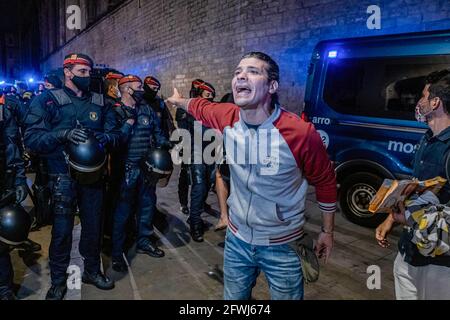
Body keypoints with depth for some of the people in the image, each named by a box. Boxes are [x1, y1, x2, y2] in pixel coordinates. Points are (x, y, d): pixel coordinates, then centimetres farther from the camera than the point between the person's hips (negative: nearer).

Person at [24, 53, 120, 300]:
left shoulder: (100, 102, 8)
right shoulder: (48, 101, -4)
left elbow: (114, 132, 8)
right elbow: (32, 138, -11)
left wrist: (106, 138, -15)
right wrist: (64, 134, -25)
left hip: (93, 174, 4)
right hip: (63, 177, -3)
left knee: (93, 225, 14)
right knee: (62, 230, 3)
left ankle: (92, 270, 34)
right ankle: (58, 281, 23)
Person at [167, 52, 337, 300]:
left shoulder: (301, 132, -25)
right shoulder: (227, 117, -13)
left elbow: (325, 182, -8)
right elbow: (200, 107, 12)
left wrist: (327, 231, 2)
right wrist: (179, 100, 31)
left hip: (282, 246, -3)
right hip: (237, 239, 4)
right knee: (234, 298, 24)